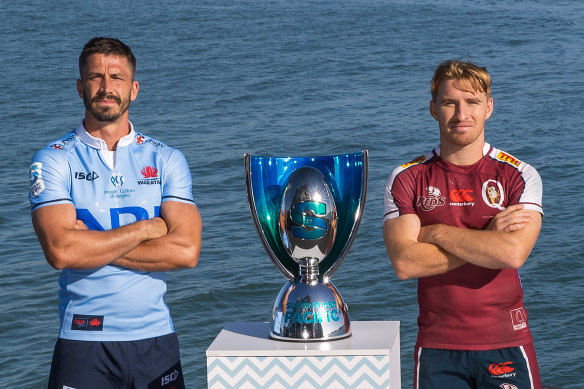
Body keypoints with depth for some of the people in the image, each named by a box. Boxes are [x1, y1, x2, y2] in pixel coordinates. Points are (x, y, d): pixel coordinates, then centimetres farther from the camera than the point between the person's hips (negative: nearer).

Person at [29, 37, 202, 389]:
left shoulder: (167, 160, 5)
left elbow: (186, 251, -8)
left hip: (155, 337, 2)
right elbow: (60, 251, -16)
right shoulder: (54, 161, -1)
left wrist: (93, 245, -12)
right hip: (83, 344, -2)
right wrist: (149, 228, -9)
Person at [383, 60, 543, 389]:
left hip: (506, 344, 0)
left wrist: (437, 233, -11)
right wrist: (488, 237, -13)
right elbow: (405, 263, -13)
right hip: (438, 347, 1)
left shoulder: (519, 176, -2)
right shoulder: (406, 180, 0)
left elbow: (513, 254, -18)